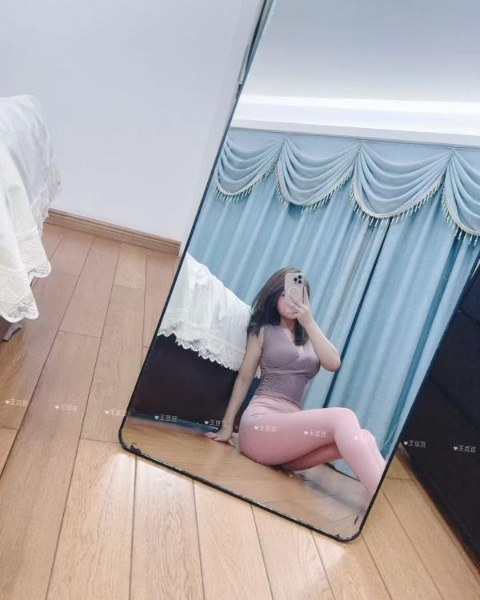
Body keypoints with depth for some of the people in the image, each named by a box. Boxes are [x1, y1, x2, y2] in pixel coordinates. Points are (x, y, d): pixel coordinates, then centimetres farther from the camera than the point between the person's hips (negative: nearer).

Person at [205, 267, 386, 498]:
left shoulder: (309, 337, 22)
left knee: (363, 437, -22)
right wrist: (227, 426, 6)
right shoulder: (263, 331, 10)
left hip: (292, 428, 5)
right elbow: (243, 378, 8)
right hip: (261, 424, -5)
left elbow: (333, 364, 1)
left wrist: (309, 323, -4)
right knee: (343, 418, -29)